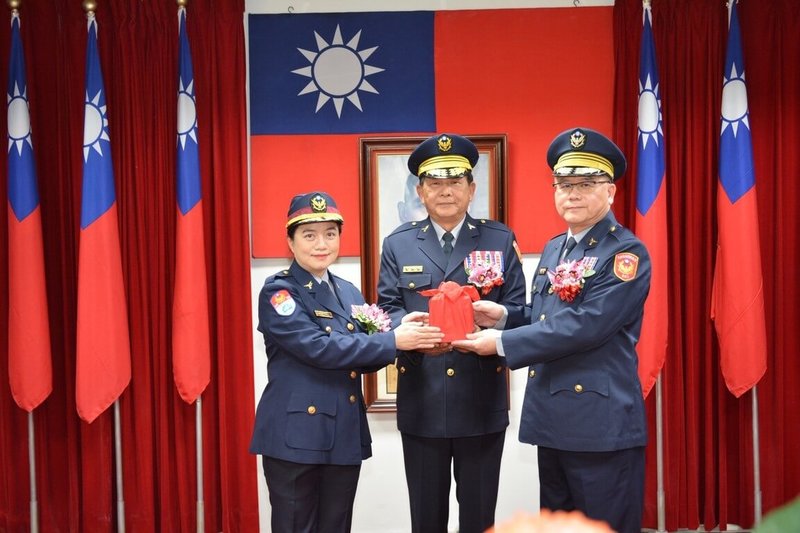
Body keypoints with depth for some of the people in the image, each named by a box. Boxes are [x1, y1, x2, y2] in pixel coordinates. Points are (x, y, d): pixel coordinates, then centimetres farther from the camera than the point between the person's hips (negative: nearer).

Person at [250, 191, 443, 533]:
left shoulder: (349, 293, 12)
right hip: (296, 436, -6)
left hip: (346, 435, 6)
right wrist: (392, 341, -21)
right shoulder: (278, 292, -8)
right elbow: (319, 348, -21)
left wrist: (400, 332, -10)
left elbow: (363, 360, 9)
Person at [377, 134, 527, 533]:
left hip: (482, 399, 0)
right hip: (421, 401, 1)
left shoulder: (499, 239, 5)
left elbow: (516, 308, 1)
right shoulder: (397, 244, 7)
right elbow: (387, 309, 1)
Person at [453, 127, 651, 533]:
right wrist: (504, 316, -1)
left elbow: (583, 326, -23)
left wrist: (501, 343, -18)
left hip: (603, 423, -8)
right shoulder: (553, 249, 13)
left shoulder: (627, 252, -13)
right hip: (552, 419, 8)